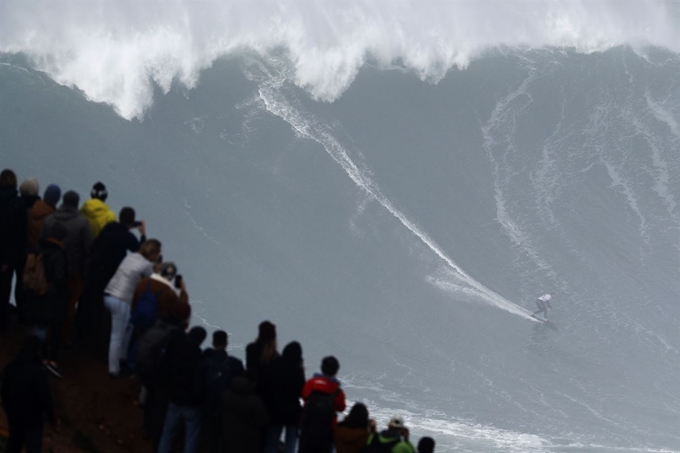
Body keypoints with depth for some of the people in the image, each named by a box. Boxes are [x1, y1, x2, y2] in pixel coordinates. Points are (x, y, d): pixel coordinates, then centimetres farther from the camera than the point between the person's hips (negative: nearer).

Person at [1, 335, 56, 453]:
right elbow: (45, 395, -20)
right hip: (33, 417, -6)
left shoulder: (10, 367, -2)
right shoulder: (37, 370, -22)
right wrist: (51, 415, -6)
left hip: (14, 415, 6)